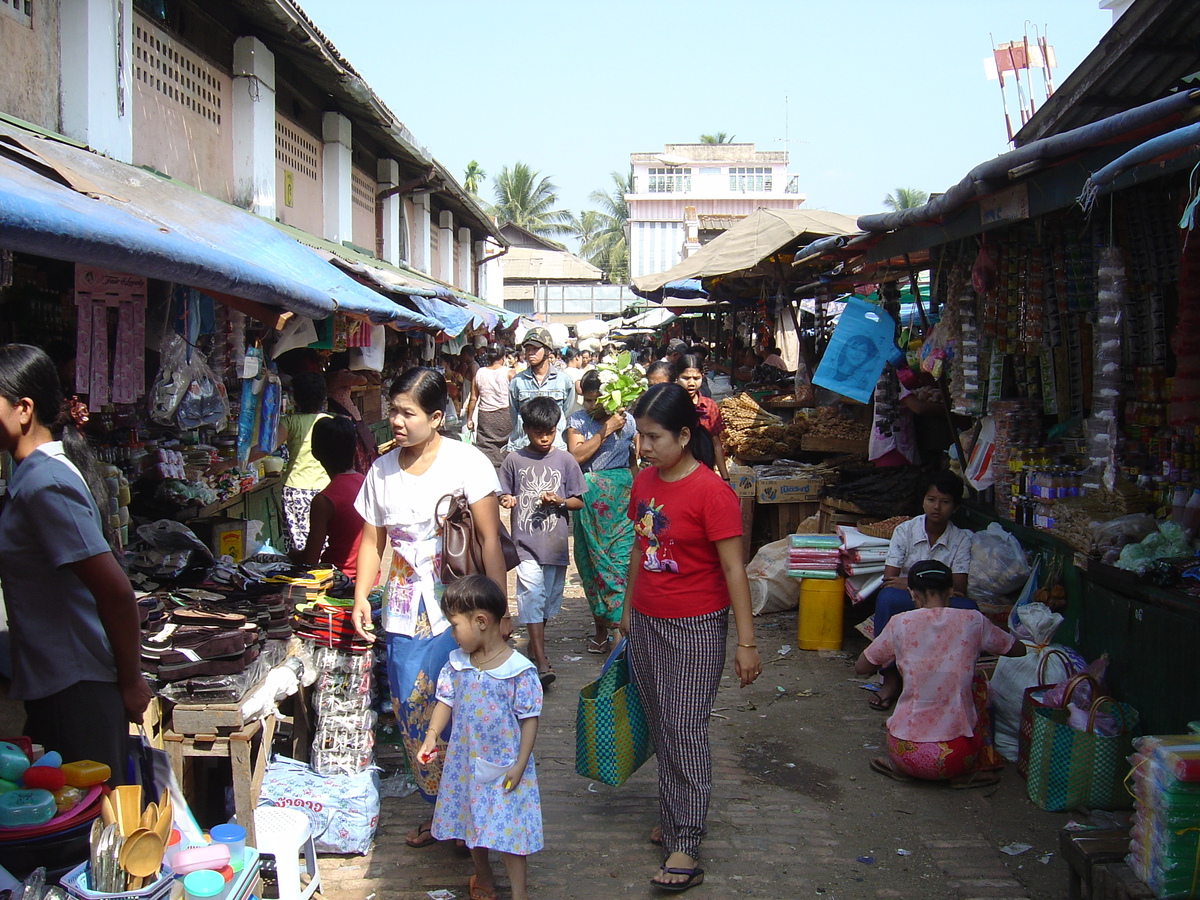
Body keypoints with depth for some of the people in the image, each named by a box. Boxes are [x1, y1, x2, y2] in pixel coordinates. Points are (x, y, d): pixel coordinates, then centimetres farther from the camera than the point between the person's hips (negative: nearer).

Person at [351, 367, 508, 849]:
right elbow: (372, 539, 14)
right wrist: (361, 595, 0)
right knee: (411, 712, 5)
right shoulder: (382, 470, 8)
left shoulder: (467, 462, -7)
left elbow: (490, 539, -9)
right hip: (405, 611, 5)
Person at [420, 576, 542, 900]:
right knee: (471, 819, 19)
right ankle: (482, 873, 41)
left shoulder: (519, 670, -17)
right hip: (465, 761, 5)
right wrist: (432, 736, -8)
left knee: (507, 825, -1)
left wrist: (519, 766, -15)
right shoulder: (456, 663, -2)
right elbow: (445, 701, 7)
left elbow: (529, 719, -14)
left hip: (504, 765, -5)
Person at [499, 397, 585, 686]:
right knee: (532, 597, -11)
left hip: (556, 543, 2)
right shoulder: (514, 460, 1)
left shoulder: (565, 460, 2)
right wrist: (506, 500, -13)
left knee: (548, 599, 13)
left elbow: (579, 501, 7)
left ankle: (534, 646, 34)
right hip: (526, 542, -2)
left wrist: (559, 501, -12)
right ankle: (542, 663, -13)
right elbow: (503, 496, 9)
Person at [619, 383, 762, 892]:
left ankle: (685, 849, 2)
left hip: (695, 627, -7)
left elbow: (733, 569, -17)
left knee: (685, 730, -5)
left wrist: (746, 642, -18)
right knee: (660, 728, 15)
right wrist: (628, 610, 22)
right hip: (646, 623, 7)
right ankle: (672, 818, 30)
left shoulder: (711, 491, -18)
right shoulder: (644, 483, 3)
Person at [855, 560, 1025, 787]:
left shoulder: (901, 624, -4)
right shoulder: (972, 621, -3)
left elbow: (861, 667, 9)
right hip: (955, 758, -1)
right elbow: (1019, 650, 16)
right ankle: (975, 768, 21)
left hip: (905, 753, 1)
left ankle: (899, 767, 14)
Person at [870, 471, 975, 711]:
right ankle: (891, 679, -23)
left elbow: (959, 588, -12)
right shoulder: (905, 531, -4)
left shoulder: (962, 538, -3)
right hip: (906, 607, 0)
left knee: (967, 609, -33)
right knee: (887, 597, -34)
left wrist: (910, 584, -23)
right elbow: (888, 580, -11)